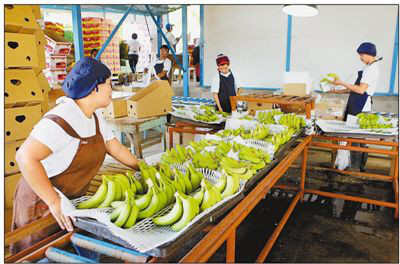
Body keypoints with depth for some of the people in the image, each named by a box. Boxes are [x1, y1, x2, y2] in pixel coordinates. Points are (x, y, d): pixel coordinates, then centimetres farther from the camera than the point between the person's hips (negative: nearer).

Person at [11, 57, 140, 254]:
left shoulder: (95, 118, 3)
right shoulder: (62, 119, -27)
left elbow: (117, 149, 11)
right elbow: (26, 157, -33)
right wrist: (55, 203, -32)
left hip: (73, 200, 9)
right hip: (42, 203, -8)